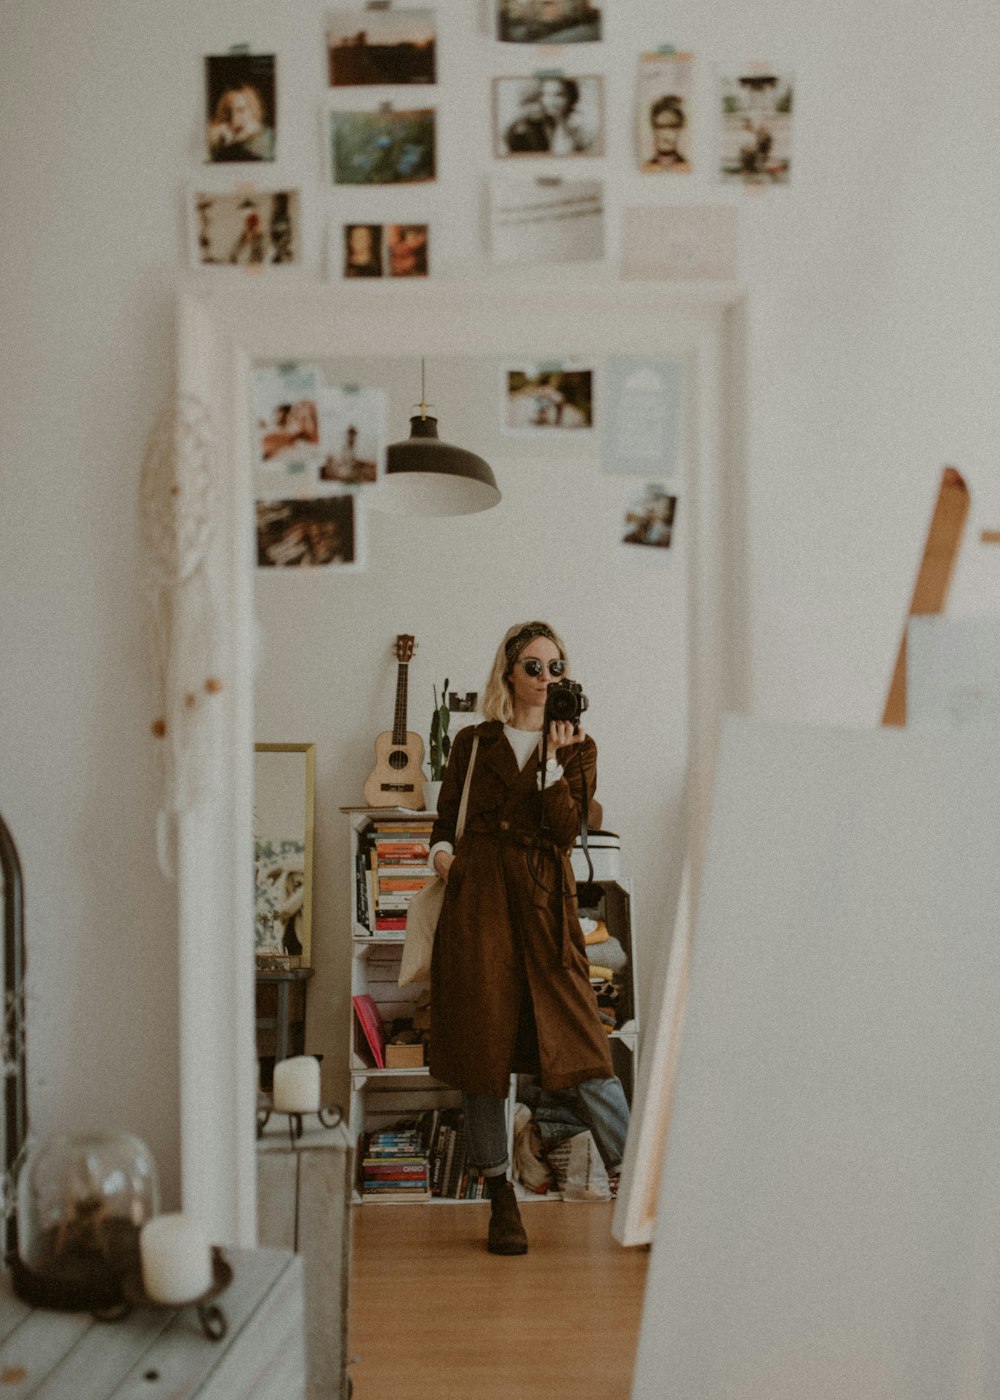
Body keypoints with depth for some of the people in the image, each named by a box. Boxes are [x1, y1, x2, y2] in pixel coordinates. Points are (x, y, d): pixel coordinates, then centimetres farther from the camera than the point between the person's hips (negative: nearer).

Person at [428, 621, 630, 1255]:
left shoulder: (576, 748, 10)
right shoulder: (473, 742, 12)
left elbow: (566, 830, -4)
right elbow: (447, 817, 18)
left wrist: (554, 760, -12)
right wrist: (443, 852, -2)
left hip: (544, 900, -1)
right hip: (477, 897, 1)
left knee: (579, 1044, -8)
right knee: (483, 1042, 2)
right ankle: (501, 1197, 15)